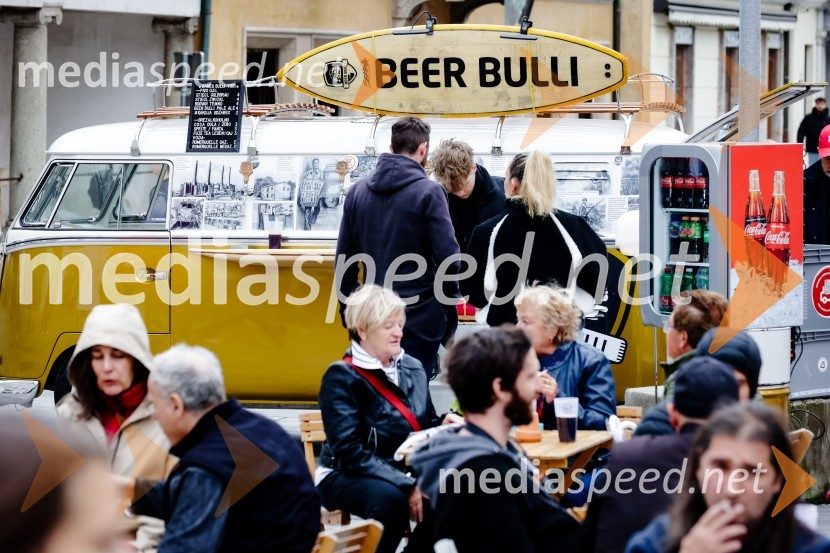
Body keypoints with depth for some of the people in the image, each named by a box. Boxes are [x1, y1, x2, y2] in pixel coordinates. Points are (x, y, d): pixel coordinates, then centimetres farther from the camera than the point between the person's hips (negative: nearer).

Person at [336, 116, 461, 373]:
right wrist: (450, 303, 0)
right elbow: (447, 255, -14)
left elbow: (344, 258, 10)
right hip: (419, 315, -5)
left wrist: (350, 311, 17)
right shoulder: (428, 192, -10)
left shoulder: (358, 191, 7)